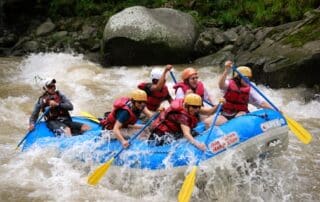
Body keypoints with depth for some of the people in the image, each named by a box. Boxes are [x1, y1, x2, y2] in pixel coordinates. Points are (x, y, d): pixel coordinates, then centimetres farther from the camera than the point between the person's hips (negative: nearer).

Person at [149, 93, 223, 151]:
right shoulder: (183, 115, -32)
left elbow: (209, 111, -10)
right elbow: (186, 133, -44)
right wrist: (197, 144, -59)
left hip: (175, 131, 10)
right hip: (162, 131, -10)